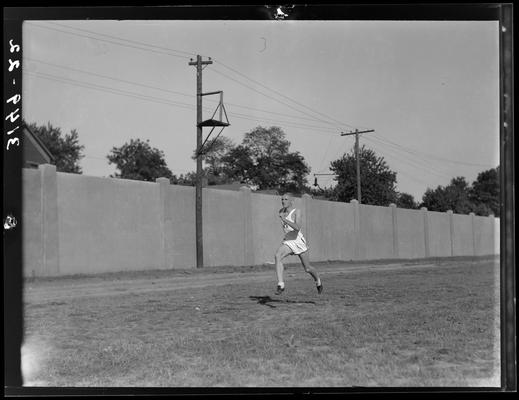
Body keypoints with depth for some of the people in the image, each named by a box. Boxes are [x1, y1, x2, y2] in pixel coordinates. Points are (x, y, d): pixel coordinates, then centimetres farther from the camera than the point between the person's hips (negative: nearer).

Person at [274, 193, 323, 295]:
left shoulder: (297, 211, -14)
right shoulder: (282, 211, 4)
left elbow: (297, 227, -29)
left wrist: (284, 220, -34)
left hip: (298, 241, -4)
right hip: (287, 241, 4)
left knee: (307, 268, 9)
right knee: (277, 256, -29)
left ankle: (318, 282, 42)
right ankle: (280, 285, -32)